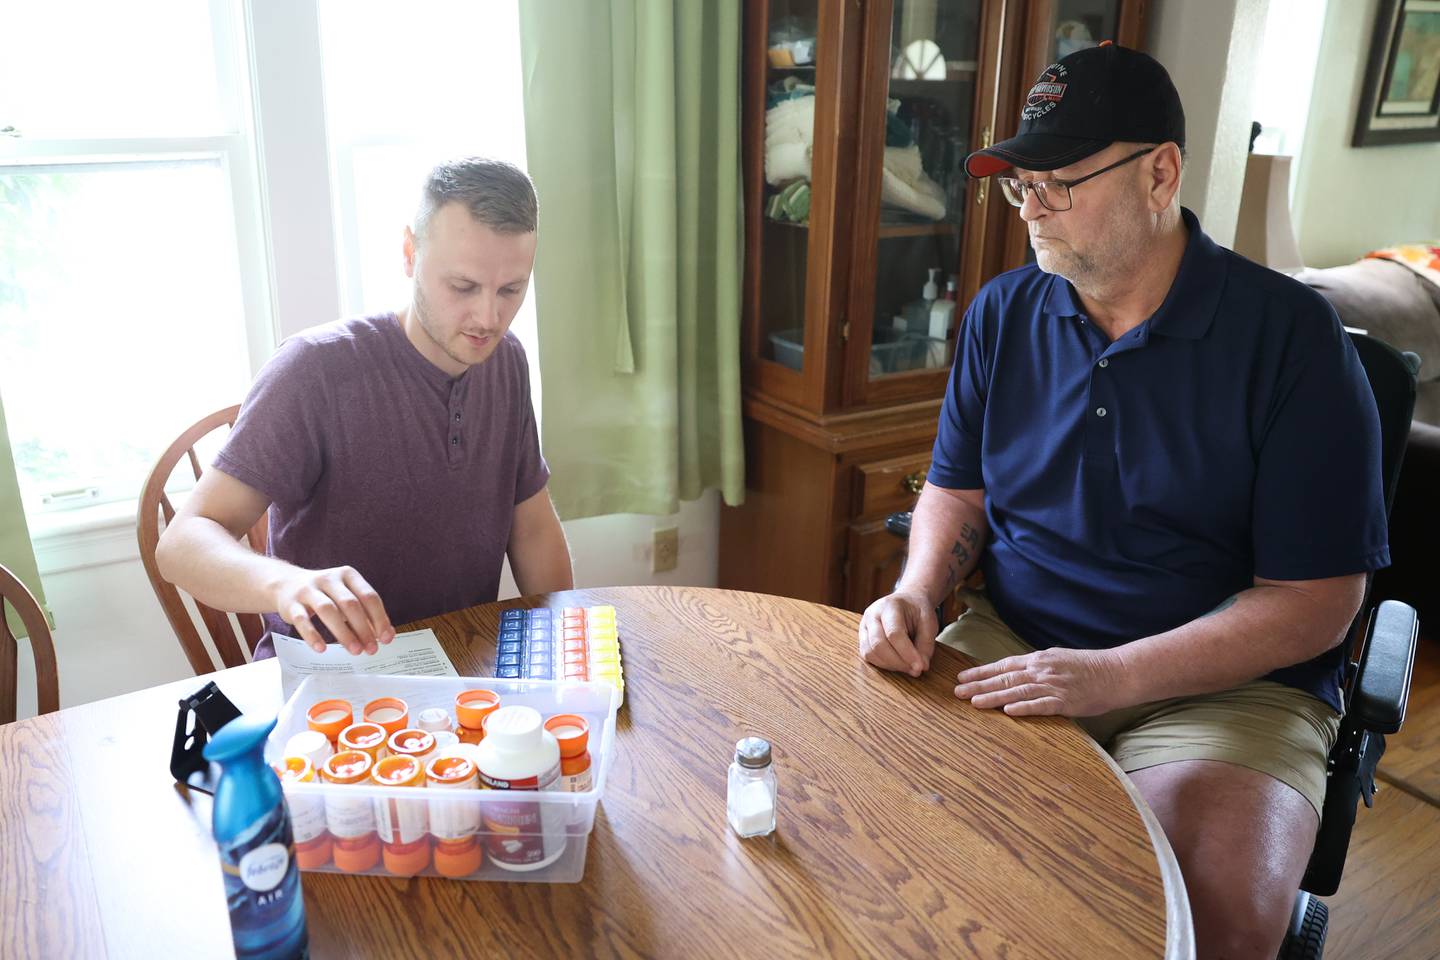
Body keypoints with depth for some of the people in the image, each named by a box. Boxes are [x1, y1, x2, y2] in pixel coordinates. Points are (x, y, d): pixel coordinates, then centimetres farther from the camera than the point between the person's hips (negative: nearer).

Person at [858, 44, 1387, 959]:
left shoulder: (1292, 336, -9)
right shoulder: (1001, 313, 4)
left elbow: (1315, 604, -11)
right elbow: (957, 491, 12)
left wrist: (1115, 676, -22)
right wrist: (917, 592, -9)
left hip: (1227, 680, -3)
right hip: (1008, 642, 4)